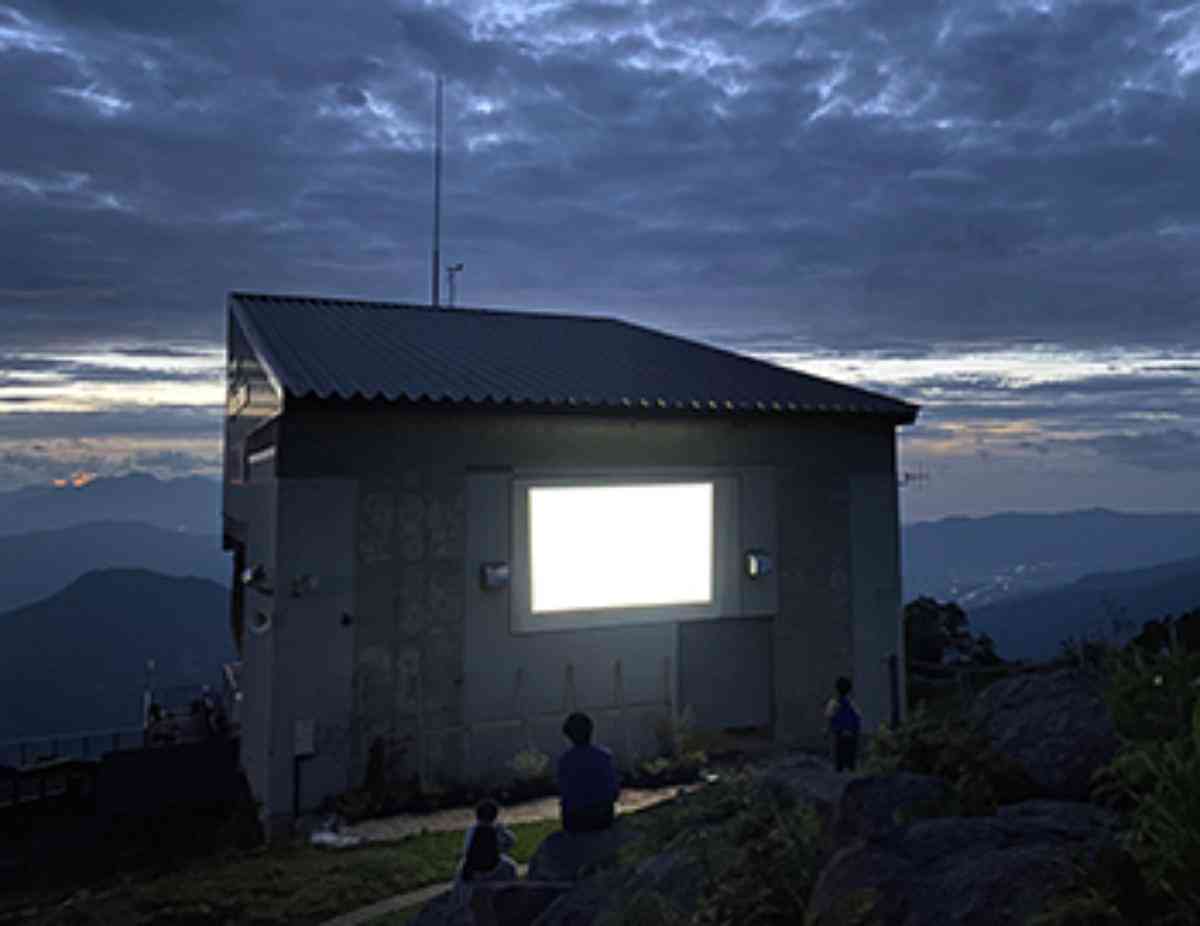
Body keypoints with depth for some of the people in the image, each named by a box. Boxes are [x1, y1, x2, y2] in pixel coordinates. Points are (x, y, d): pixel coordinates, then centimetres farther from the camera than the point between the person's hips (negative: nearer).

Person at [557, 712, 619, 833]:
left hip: (575, 822, -1)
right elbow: (614, 790, -8)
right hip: (602, 818, 1)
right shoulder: (604, 755, -12)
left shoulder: (564, 759, -14)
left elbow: (564, 793, -9)